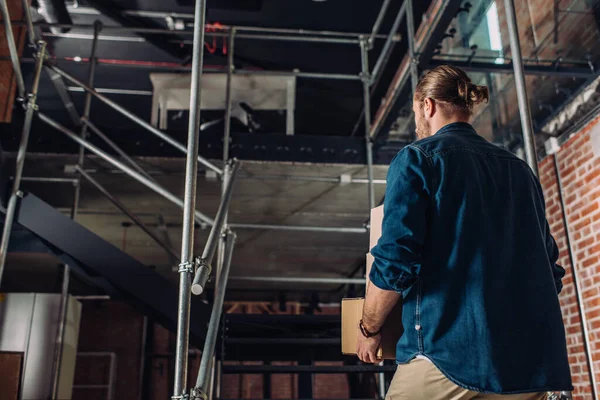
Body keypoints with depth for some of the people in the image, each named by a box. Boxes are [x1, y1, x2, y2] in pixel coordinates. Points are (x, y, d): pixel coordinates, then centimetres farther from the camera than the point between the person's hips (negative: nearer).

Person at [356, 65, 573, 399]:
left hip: (449, 350, -6)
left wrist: (369, 328, 3)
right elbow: (549, 268, 16)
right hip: (529, 358, 6)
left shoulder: (419, 158, -2)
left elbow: (395, 262, -12)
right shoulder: (520, 170, 16)